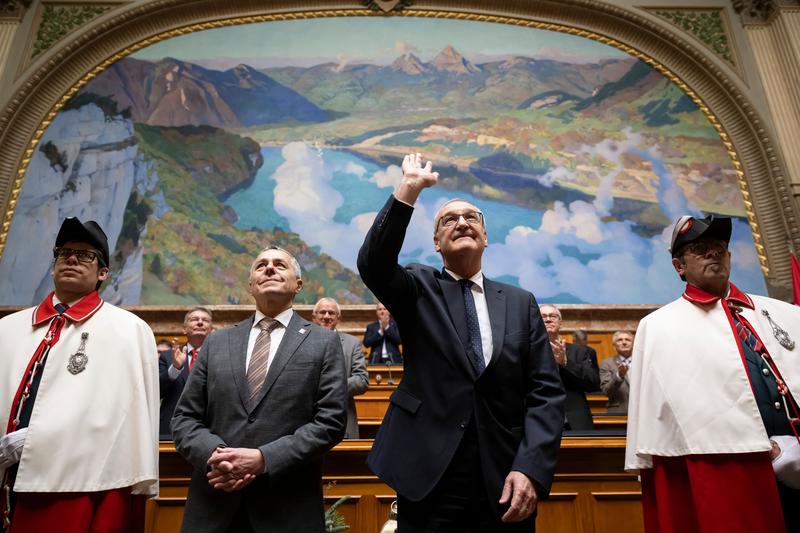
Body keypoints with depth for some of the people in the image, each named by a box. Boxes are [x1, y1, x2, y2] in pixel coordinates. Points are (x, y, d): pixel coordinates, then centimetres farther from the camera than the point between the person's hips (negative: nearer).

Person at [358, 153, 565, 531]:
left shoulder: (521, 303, 6)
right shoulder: (419, 290, 3)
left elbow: (546, 391, 0)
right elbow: (372, 265, -18)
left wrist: (531, 468, -12)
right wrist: (410, 188, -23)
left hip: (506, 484, 2)